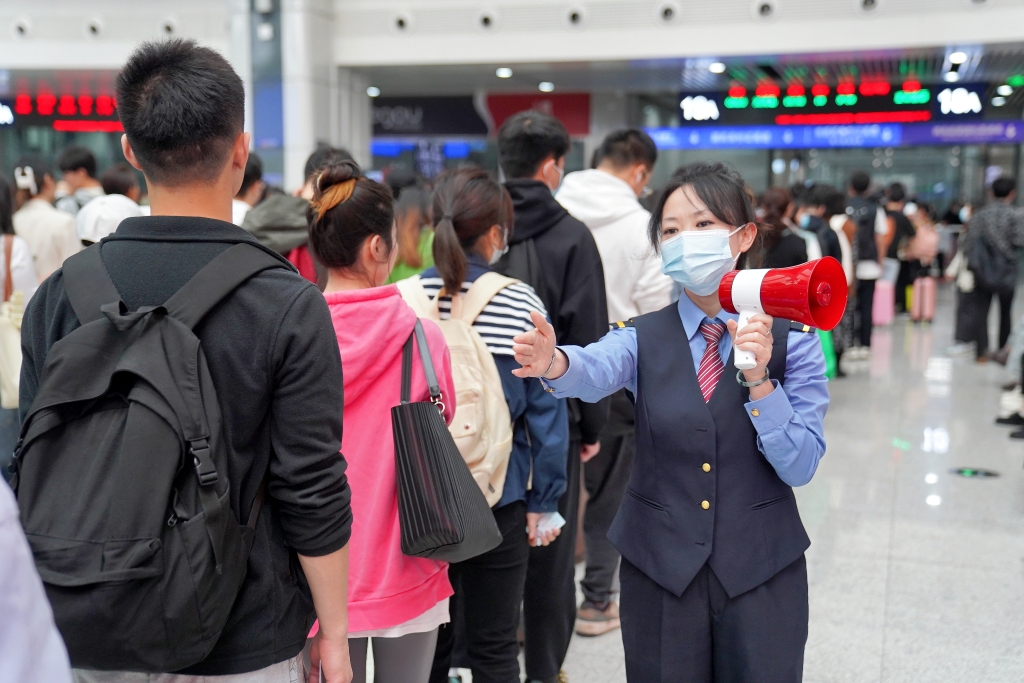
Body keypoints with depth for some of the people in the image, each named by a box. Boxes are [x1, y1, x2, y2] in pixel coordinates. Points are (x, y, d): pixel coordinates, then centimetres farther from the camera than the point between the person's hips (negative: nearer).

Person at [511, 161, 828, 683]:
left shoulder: (792, 342, -4)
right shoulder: (643, 338, -1)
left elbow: (799, 467, -9)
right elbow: (598, 370, -24)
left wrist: (759, 380, -22)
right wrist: (555, 363, -46)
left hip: (760, 573, -1)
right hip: (658, 568, 1)